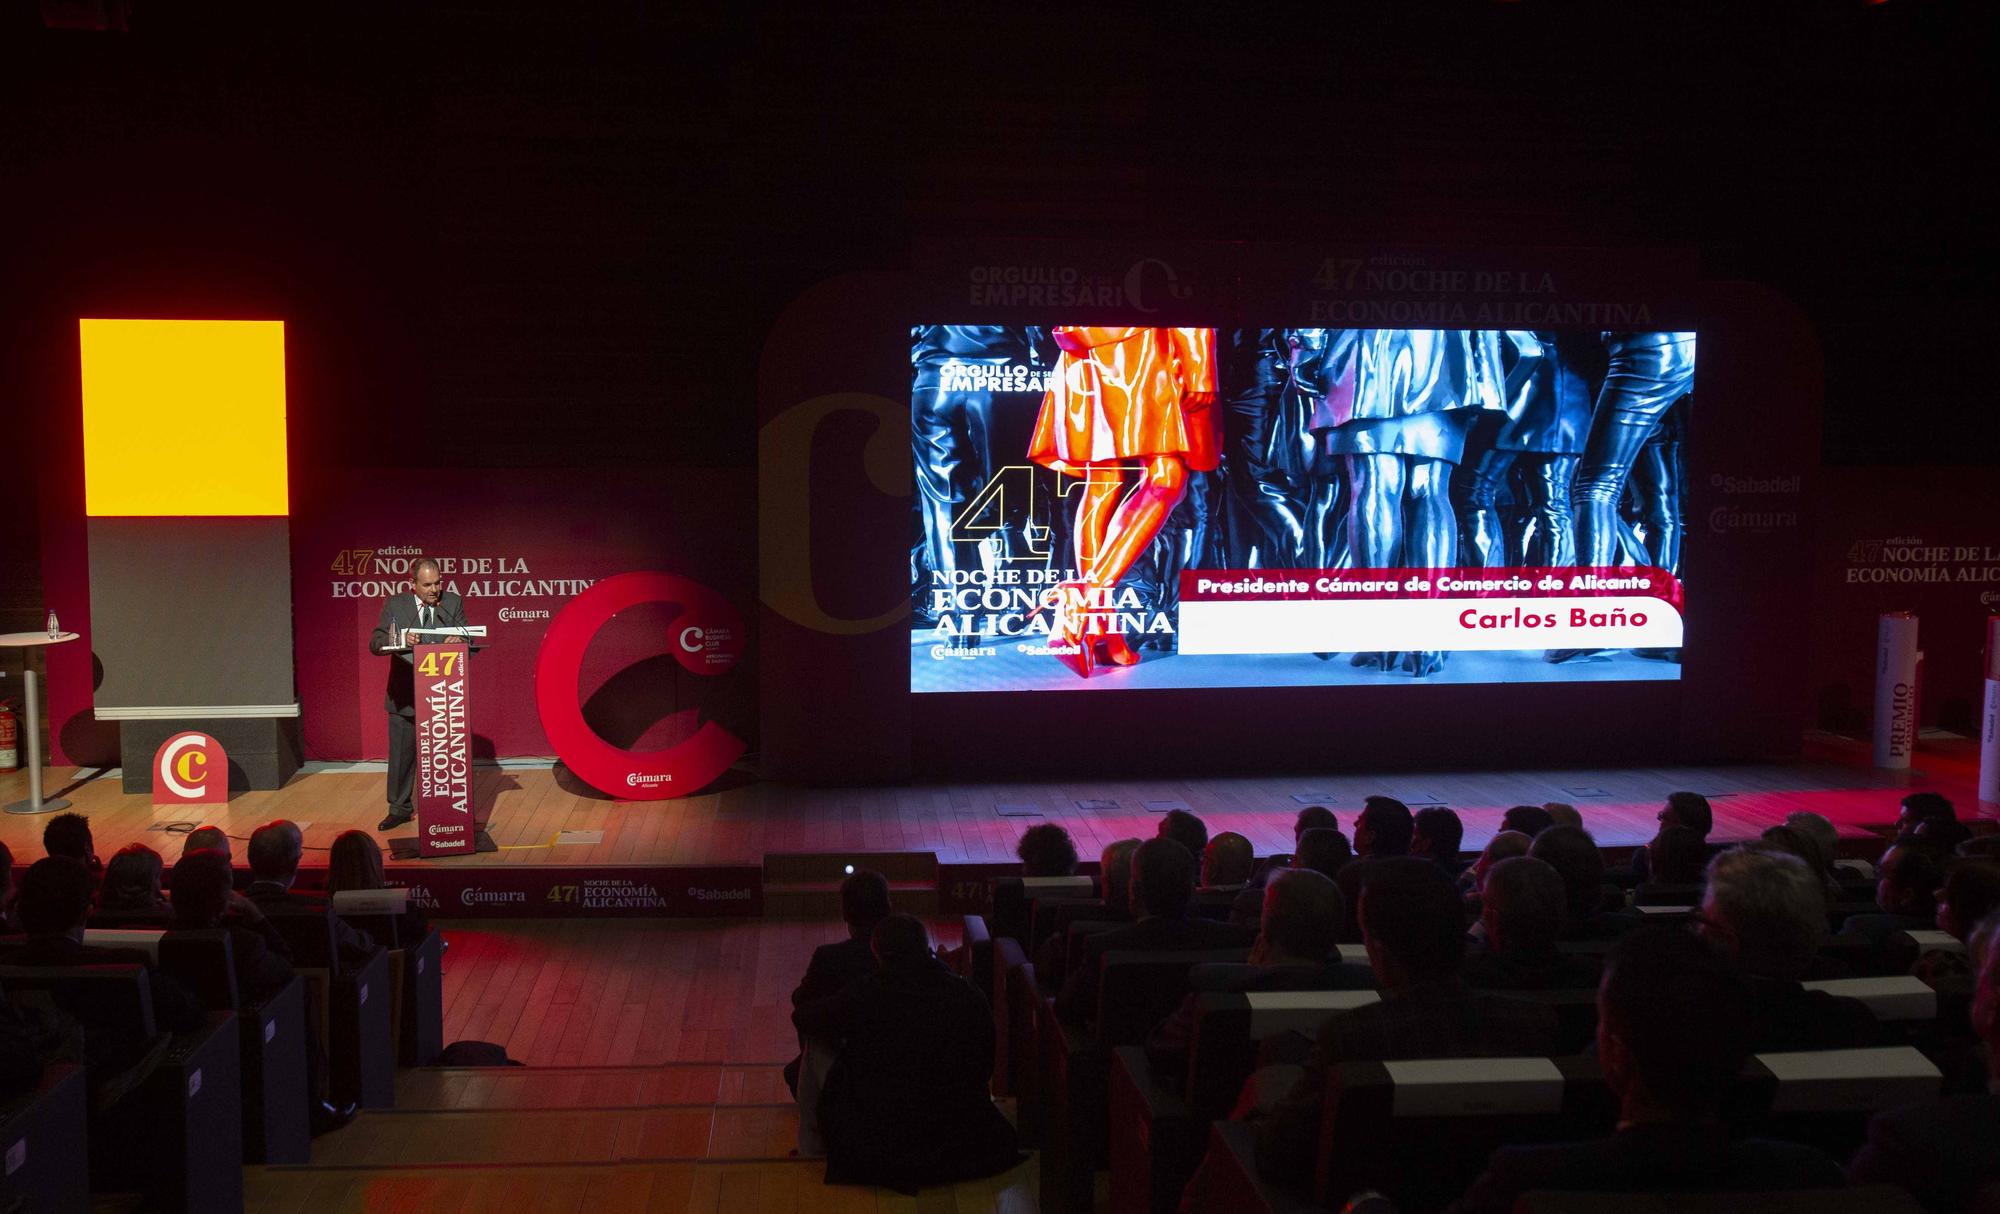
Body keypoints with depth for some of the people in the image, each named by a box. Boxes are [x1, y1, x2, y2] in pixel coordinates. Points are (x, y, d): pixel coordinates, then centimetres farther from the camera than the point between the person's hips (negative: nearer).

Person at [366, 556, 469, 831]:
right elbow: (375, 643, -7)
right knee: (402, 756, 10)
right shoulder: (394, 605, 0)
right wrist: (401, 641, -27)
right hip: (405, 695, 0)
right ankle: (399, 809, 24)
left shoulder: (453, 603, 2)